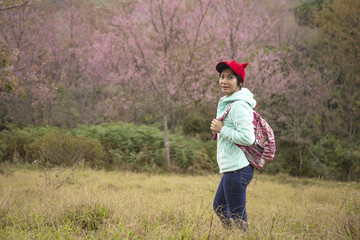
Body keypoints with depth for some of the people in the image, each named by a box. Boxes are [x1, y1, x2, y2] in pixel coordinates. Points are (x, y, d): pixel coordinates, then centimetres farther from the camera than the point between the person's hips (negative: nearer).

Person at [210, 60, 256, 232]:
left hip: (237, 170, -11)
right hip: (231, 168, 11)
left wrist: (222, 129, -16)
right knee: (219, 207, 26)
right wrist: (218, 129, 14)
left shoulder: (239, 106, -16)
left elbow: (248, 138, -24)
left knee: (237, 218, -5)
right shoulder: (226, 102, 14)